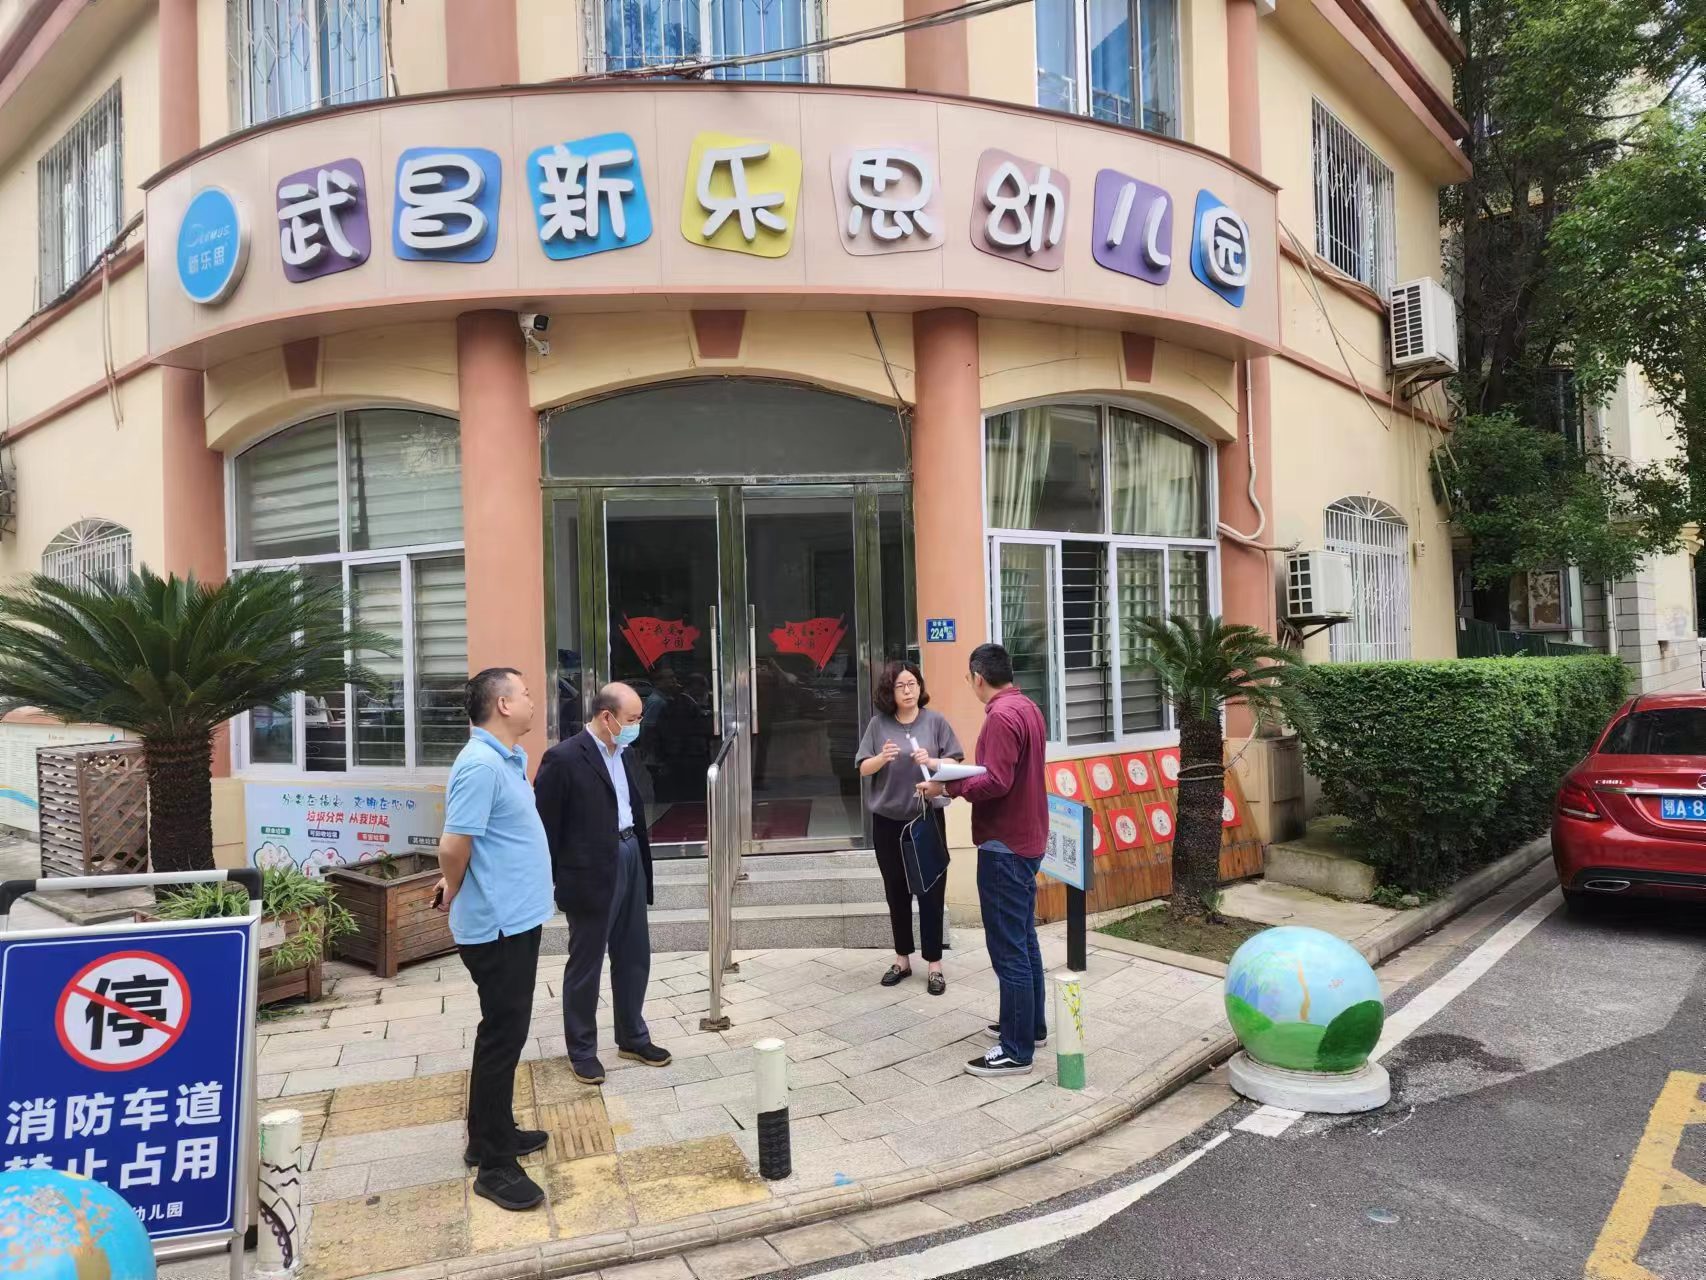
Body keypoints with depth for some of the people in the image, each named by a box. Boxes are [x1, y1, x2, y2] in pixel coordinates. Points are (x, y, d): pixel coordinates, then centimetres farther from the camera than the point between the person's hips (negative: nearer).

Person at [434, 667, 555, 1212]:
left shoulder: (507, 759, 10)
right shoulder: (481, 764, -22)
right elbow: (453, 845, -25)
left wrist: (456, 888, 13)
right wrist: (453, 891, -6)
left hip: (515, 918, 10)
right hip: (497, 924, -10)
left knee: (506, 1029, 19)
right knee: (502, 1035, -1)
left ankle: (492, 1134, 33)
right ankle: (494, 1164, 10)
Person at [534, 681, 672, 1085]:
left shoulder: (624, 753, 9)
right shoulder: (564, 758, -15)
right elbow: (545, 826, -13)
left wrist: (640, 859, 11)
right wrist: (552, 882, -12)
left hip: (629, 861, 8)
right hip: (591, 872, -7)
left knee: (634, 957, 17)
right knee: (585, 964, 8)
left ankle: (632, 1037, 32)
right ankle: (582, 1049, 23)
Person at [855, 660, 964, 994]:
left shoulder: (936, 721, -3)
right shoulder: (878, 724, 0)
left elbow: (955, 764, -1)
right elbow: (863, 769, 2)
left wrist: (932, 762, -20)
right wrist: (882, 758, -17)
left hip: (927, 818, -2)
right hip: (888, 820, 2)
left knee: (930, 891, 1)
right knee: (896, 892, 12)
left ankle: (934, 965, 12)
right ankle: (902, 959, 27)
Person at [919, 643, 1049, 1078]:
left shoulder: (1001, 715, -19)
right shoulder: (1026, 707, 12)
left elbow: (996, 782, -27)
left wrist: (949, 786, -18)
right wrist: (961, 776, 14)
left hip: (1005, 845, -10)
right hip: (1027, 839, 11)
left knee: (1008, 948, -5)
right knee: (1023, 939, 19)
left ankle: (1016, 1051, 1)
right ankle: (1032, 1025, 31)